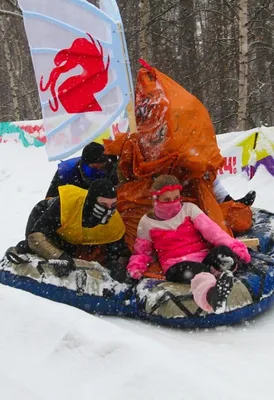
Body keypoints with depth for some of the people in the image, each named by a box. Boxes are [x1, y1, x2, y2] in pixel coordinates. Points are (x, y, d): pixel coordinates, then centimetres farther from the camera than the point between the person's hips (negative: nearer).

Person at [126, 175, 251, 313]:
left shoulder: (189, 209, 8)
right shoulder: (147, 222, 9)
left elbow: (211, 229, -4)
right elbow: (142, 251, 20)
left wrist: (233, 246, -20)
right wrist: (136, 265, -4)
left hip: (203, 257, 2)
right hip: (177, 265, -2)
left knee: (223, 252, -33)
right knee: (189, 272, -41)